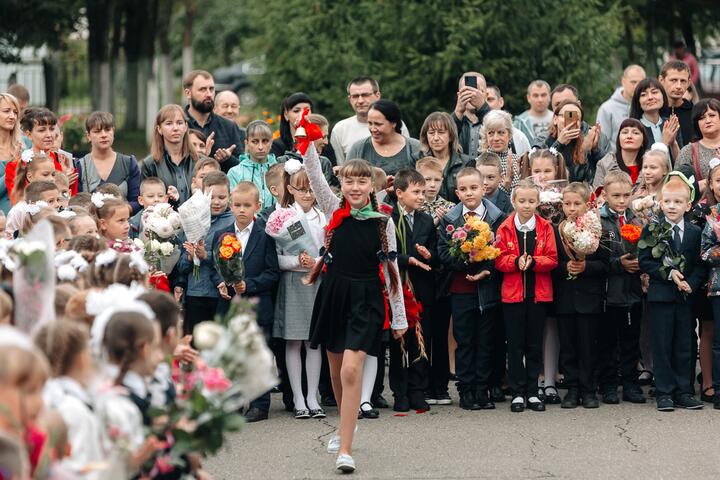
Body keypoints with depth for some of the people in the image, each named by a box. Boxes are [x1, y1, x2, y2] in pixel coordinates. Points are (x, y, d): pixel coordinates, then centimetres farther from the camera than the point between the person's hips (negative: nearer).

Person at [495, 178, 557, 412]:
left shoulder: (545, 228, 1)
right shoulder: (505, 229, 1)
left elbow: (552, 259, -3)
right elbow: (499, 260, -2)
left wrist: (533, 262, -20)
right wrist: (516, 262, -20)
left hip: (538, 294, 1)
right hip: (512, 294, 0)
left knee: (535, 344, 7)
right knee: (515, 344, 3)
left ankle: (532, 392, 13)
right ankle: (517, 393, 9)